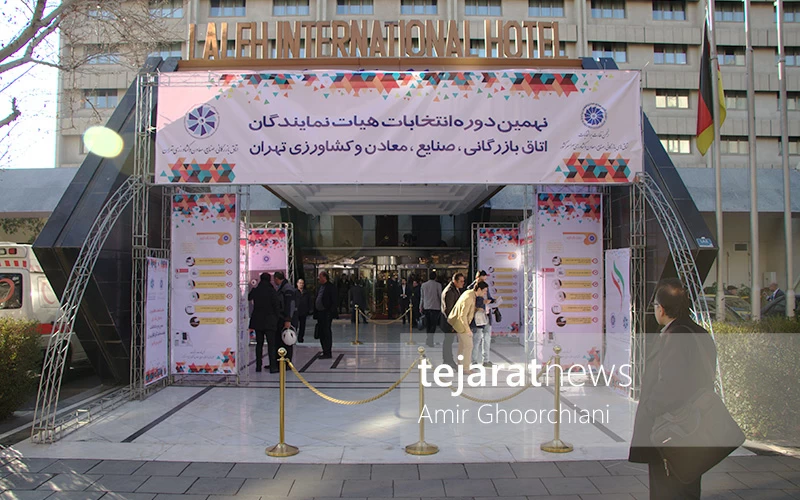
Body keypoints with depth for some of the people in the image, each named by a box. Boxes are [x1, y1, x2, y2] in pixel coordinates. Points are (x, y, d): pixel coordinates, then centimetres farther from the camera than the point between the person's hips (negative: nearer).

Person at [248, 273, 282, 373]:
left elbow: (248, 298, 19)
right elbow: (277, 306, -10)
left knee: (259, 344, 11)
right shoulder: (272, 291, -11)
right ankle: (273, 365, -4)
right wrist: (276, 318, 2)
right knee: (271, 344, 0)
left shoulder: (255, 290, -1)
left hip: (257, 321, 4)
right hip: (269, 321, -4)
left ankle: (258, 365, 13)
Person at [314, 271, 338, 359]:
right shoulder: (319, 287, 16)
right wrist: (315, 313, 12)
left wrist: (331, 312, -18)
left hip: (327, 313, -9)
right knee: (321, 332, 13)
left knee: (326, 332, -7)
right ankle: (325, 350, 23)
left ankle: (327, 353, -4)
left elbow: (335, 300, -12)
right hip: (320, 313, 9)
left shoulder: (331, 286, -9)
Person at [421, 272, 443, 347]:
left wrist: (421, 307, 19)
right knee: (433, 325, -2)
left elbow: (422, 297, 11)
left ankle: (429, 340, 17)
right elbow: (440, 296, -3)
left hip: (426, 307, 4)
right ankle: (429, 340, -14)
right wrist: (442, 306, 7)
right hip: (435, 307, -4)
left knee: (428, 325, 14)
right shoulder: (438, 285, -7)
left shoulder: (423, 285, 5)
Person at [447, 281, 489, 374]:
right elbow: (462, 316, -27)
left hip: (460, 322, 10)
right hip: (461, 324, -10)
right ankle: (466, 369, 3)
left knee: (462, 345, 18)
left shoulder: (470, 293, 3)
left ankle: (461, 366, 28)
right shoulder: (469, 298, -27)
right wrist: (467, 330, -22)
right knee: (468, 346, -4)